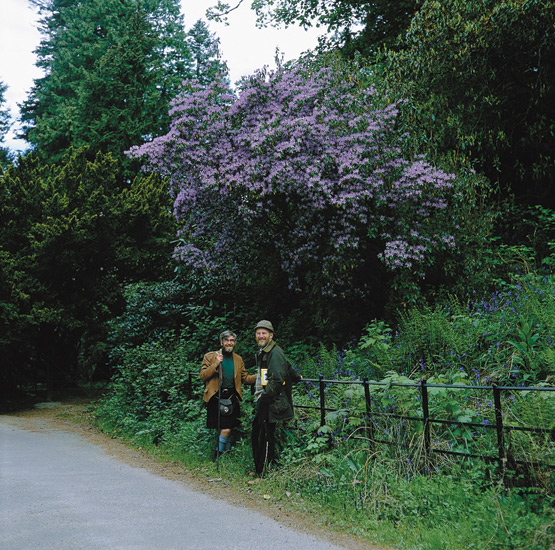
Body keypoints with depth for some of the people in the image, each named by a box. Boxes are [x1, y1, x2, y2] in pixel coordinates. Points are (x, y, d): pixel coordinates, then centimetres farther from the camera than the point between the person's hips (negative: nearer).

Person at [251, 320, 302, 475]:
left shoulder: (275, 353, -11)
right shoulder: (262, 353, 20)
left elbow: (278, 379, -20)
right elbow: (287, 367, 33)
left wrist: (265, 397, -21)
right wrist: (296, 377, 48)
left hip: (272, 403, -10)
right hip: (263, 403, 10)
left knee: (266, 438, -7)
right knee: (256, 436, 10)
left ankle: (264, 474, -2)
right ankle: (258, 469, 18)